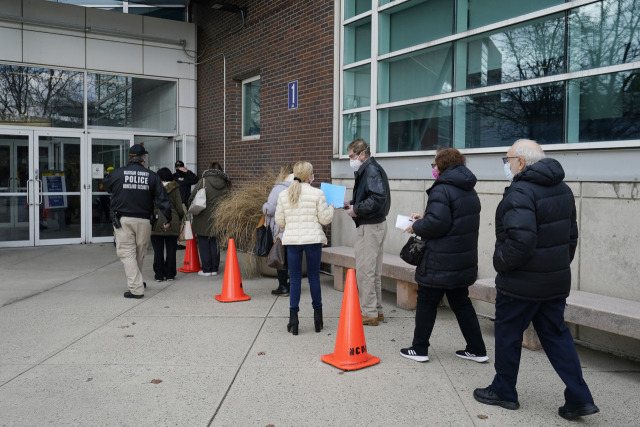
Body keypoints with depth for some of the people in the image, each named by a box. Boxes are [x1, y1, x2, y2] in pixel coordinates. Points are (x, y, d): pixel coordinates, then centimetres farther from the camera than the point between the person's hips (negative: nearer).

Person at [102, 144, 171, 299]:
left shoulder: (117, 174, -1)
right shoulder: (152, 176, 1)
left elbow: (105, 185, 20)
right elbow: (162, 199, 0)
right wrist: (168, 218, 8)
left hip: (123, 220, -1)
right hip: (143, 220, 2)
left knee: (127, 253, 0)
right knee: (140, 254, 16)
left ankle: (136, 289, -7)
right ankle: (136, 282, 33)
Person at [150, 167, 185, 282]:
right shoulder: (175, 189, 1)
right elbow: (179, 209, 0)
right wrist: (180, 218, 19)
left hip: (156, 223, 0)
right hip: (172, 224, 0)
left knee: (158, 251, 5)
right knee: (171, 250, 7)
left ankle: (159, 275, 9)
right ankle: (170, 275, 11)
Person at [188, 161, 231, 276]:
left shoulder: (203, 182, -10)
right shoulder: (225, 184, 1)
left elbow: (191, 199, -8)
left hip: (203, 219, -4)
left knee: (203, 244, 5)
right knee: (215, 243, 13)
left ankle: (206, 269, 8)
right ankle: (214, 268, 17)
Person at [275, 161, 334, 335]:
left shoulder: (283, 195, 3)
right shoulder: (317, 194, -5)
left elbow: (280, 222, 7)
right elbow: (324, 219, -2)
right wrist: (331, 207, 18)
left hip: (292, 240, 2)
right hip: (313, 239, -1)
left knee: (295, 279, 7)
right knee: (314, 277, 9)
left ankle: (293, 319, 5)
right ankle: (318, 318, 19)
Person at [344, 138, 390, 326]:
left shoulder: (371, 170, -15)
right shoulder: (367, 170, 16)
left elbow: (378, 198, -27)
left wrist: (357, 209, -19)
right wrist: (350, 204, 11)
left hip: (370, 227, -11)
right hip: (377, 225, 11)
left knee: (364, 271, -4)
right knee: (374, 271, 16)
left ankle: (369, 314, 4)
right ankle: (376, 311, 25)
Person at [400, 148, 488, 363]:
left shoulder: (441, 190, -17)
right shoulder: (469, 191, 13)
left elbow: (437, 223, -26)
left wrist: (417, 227, -8)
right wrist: (424, 219, 15)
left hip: (440, 262, -8)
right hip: (465, 259, 8)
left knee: (426, 302, 5)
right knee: (461, 302, 17)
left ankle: (419, 349, 15)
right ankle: (477, 349, 21)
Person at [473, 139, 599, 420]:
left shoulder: (521, 192, -21)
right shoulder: (562, 189, 9)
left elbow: (521, 240, -31)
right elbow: (571, 234, 15)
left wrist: (500, 262, -15)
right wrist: (561, 264, 20)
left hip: (521, 284, -8)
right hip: (556, 281, 8)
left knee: (508, 334, 9)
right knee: (556, 335, 16)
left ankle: (504, 391, 24)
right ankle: (579, 398, 15)